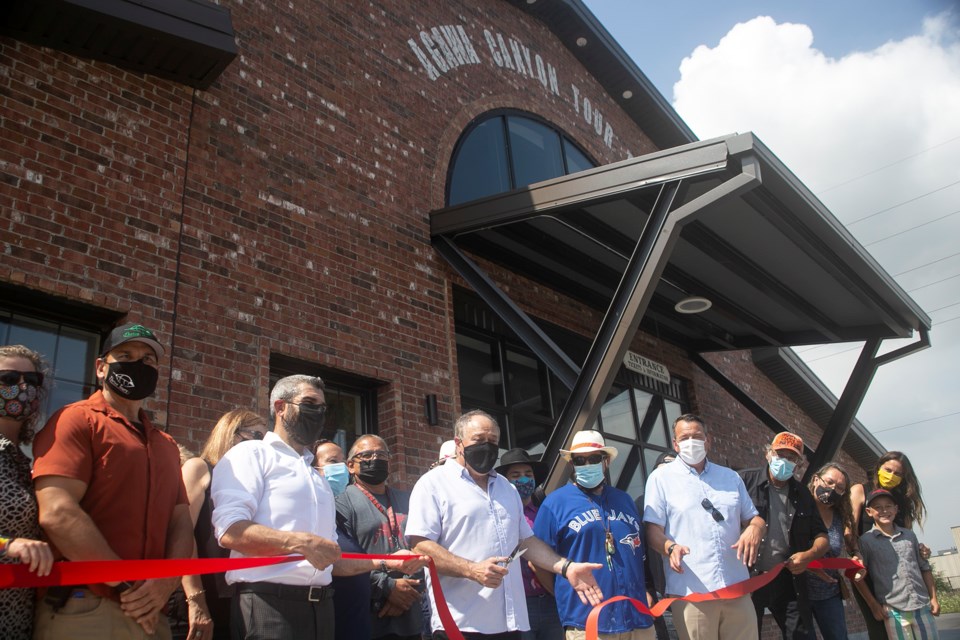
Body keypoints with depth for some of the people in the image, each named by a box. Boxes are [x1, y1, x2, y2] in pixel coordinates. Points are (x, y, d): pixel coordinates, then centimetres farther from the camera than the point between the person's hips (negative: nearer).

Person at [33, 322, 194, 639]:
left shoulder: (167, 445, 15)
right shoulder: (76, 420, -4)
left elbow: (181, 521, 10)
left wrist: (165, 584, -9)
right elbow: (57, 513, -16)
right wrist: (127, 584, -14)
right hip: (81, 613, -6)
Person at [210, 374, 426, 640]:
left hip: (320, 608, 7)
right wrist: (300, 542, -22)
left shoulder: (319, 479, 23)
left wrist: (386, 562, 13)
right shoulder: (251, 454, 0)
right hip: (269, 605, -7)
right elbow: (230, 531, -15)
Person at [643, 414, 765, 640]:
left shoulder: (731, 477, 19)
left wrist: (755, 528, -3)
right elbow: (652, 530, -2)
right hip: (691, 592, -4)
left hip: (737, 589, 4)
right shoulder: (661, 477, 4)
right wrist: (670, 547, -22)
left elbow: (753, 518, 21)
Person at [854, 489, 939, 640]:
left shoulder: (909, 535, 10)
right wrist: (874, 605, -4)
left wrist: (934, 598, 12)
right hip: (893, 611, -4)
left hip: (923, 606, 4)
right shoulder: (866, 541, -3)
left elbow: (924, 568, 17)